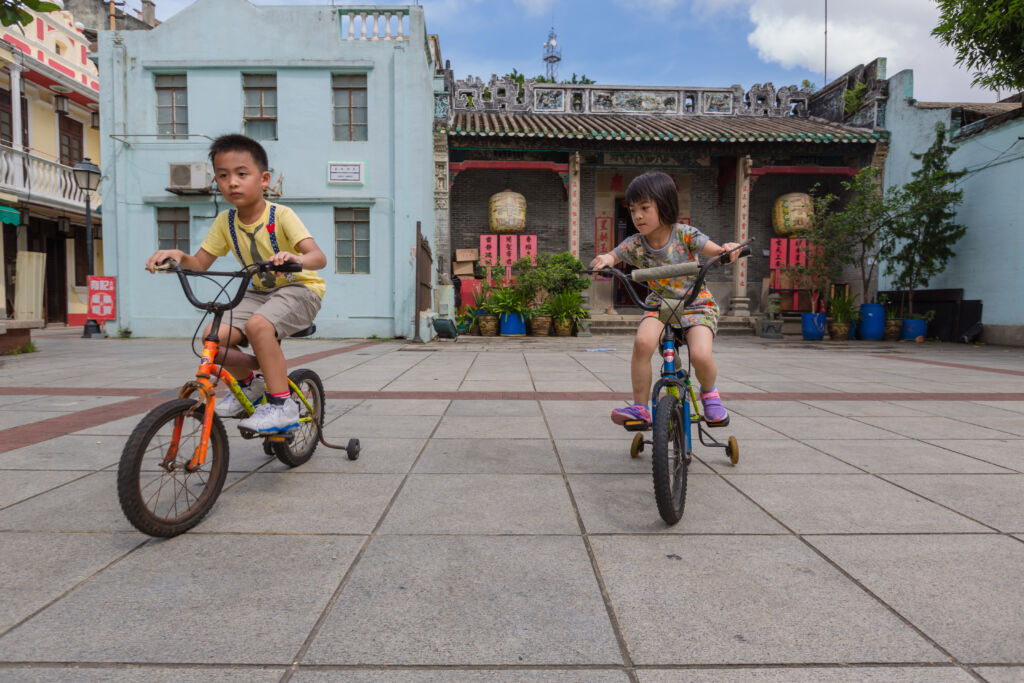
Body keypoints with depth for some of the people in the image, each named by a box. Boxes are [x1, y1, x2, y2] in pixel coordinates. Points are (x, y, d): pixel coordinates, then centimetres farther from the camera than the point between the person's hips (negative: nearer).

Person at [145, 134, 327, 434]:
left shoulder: (281, 216, -16)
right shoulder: (225, 222, 0)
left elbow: (319, 257, -29)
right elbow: (200, 263, 3)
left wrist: (296, 258, -52)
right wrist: (178, 256, -19)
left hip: (299, 288, -6)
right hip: (260, 291, 6)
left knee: (258, 325, -35)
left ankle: (282, 405, -22)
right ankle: (251, 382, 13)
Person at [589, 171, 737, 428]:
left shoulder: (684, 234, -12)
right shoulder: (635, 244, -5)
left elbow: (716, 251, -17)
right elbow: (613, 255, -1)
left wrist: (729, 248, -41)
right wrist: (605, 260, -26)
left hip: (696, 304, -2)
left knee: (700, 355, -27)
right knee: (642, 342, -31)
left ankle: (709, 393, 11)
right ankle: (640, 407, -16)